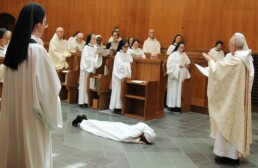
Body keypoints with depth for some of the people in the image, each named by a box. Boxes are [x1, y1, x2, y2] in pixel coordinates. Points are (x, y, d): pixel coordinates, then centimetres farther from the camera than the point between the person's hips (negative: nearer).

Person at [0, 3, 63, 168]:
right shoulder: (37, 50, -19)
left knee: (14, 151, 17)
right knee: (33, 155, 7)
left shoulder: (14, 47, 3)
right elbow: (48, 89, -16)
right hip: (31, 115, -7)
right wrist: (52, 115, -2)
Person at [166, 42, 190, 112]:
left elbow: (188, 62, 16)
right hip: (175, 74, -6)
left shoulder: (184, 55, 14)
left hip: (182, 75, 6)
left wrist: (187, 65, -6)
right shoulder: (174, 54, -5)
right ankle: (173, 106, 0)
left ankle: (178, 105, 9)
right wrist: (178, 65, -20)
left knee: (180, 90, 5)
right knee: (174, 90, -4)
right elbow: (170, 63, -12)